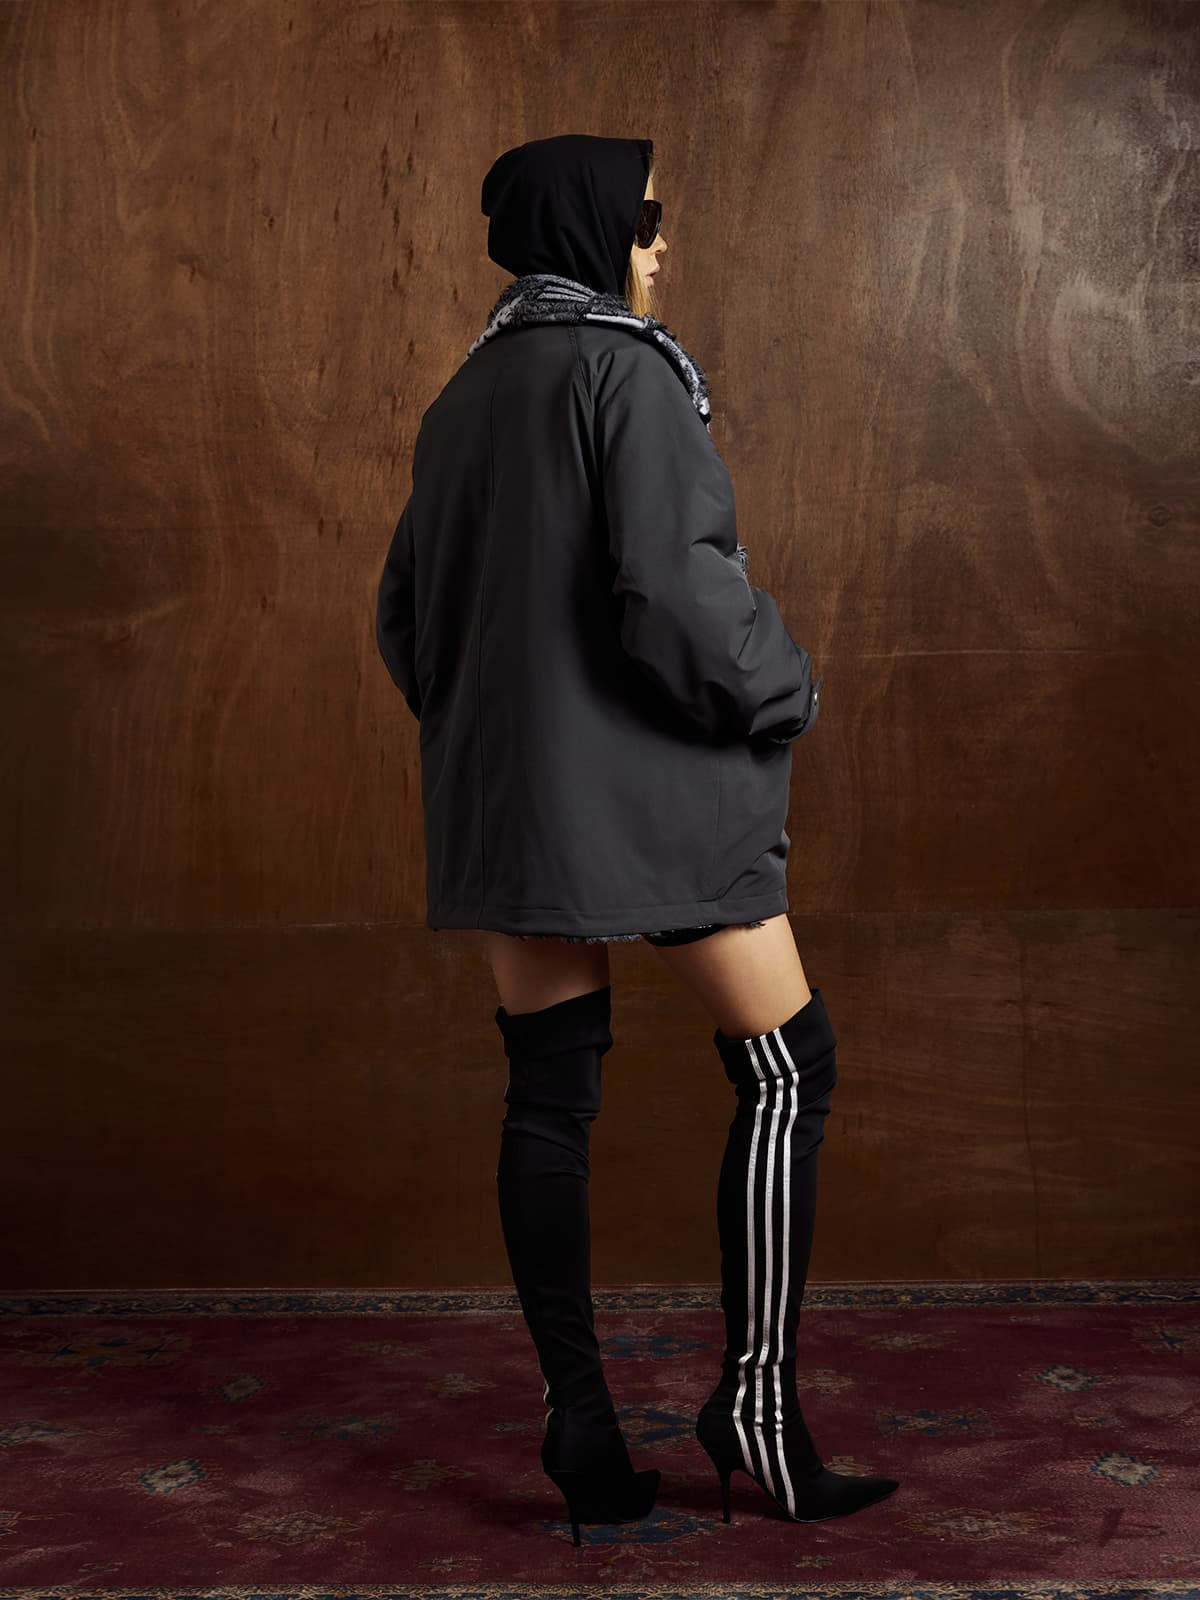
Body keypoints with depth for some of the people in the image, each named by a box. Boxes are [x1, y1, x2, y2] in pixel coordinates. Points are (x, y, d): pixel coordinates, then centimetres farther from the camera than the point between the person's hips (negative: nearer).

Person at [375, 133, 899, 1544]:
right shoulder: (628, 370, -10)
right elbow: (674, 592, -20)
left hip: (502, 795, 8)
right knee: (787, 1068, 4)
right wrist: (787, 692, -4)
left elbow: (405, 614, 16)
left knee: (549, 1092, 8)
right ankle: (755, 1401, 5)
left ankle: (579, 1426, 11)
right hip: (645, 785, -7)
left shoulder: (462, 398, 14)